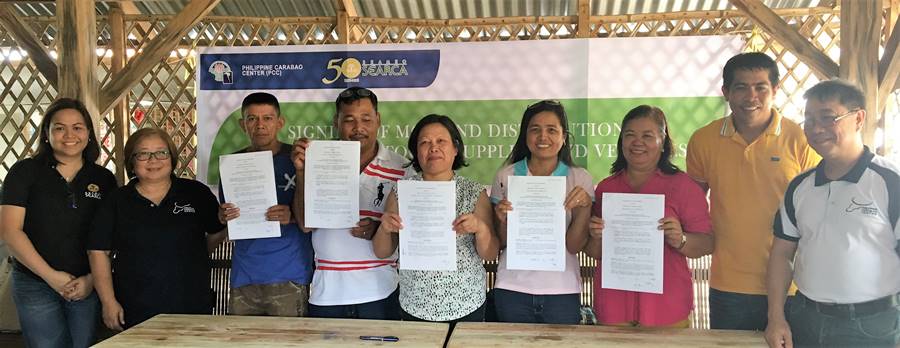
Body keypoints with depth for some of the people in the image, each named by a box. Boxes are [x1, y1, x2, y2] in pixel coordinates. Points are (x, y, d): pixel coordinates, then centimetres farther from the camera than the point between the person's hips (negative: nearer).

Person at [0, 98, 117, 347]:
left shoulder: (104, 179, 5)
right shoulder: (25, 172, -1)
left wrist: (91, 279, -6)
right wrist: (50, 275, -11)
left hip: (87, 286, 2)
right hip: (36, 284, -2)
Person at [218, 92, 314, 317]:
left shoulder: (296, 159, -2)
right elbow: (223, 212, 16)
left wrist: (292, 216, -19)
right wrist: (224, 217, -6)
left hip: (289, 275, -3)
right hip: (244, 274, 3)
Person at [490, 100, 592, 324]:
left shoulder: (580, 179, 0)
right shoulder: (506, 176, 0)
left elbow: (574, 246, -3)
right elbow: (500, 243, 5)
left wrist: (585, 206, -17)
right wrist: (502, 219, -15)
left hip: (563, 290, 0)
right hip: (513, 289, 0)